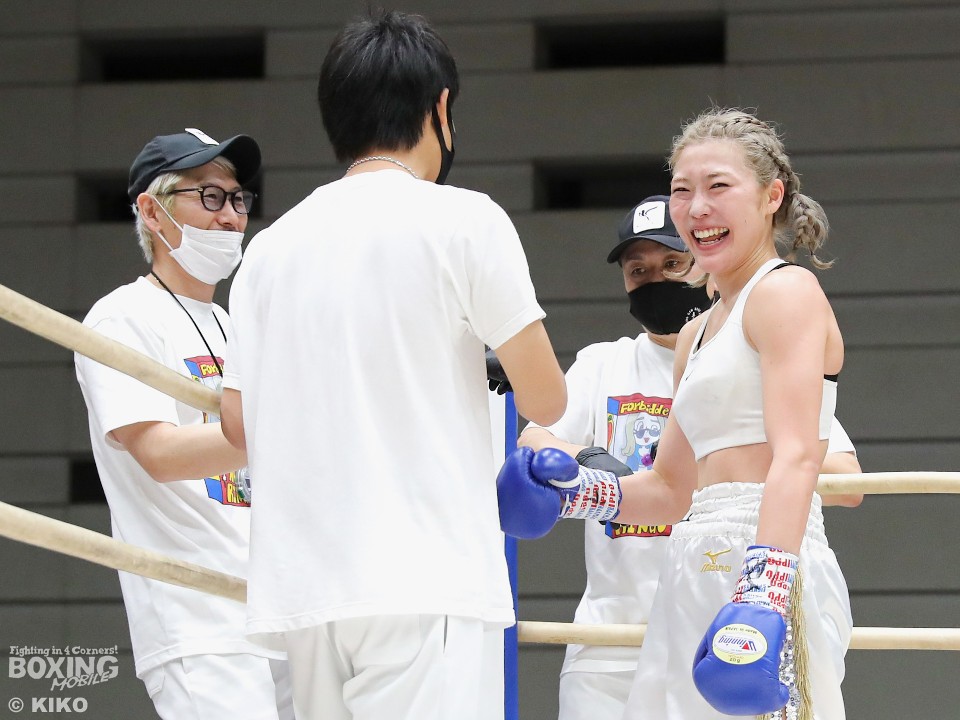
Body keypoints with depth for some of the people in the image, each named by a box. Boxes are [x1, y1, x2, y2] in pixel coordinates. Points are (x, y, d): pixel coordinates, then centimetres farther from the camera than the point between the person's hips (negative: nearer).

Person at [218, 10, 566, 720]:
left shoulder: (270, 245, 13)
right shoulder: (462, 218, -1)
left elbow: (240, 426, 12)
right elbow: (545, 399, -1)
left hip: (301, 583, 5)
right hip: (420, 580, -5)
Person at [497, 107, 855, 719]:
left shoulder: (787, 291, -3)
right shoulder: (699, 334, 24)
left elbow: (796, 459, -16)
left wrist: (764, 598, -27)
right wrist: (575, 492, 10)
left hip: (766, 573, -8)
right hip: (698, 580, 8)